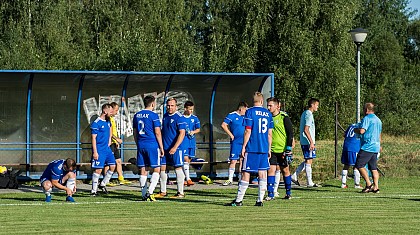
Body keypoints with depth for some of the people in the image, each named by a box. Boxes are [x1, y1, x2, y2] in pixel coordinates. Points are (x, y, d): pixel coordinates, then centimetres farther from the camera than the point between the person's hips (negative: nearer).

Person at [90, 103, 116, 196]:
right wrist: (95, 152, -19)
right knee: (98, 169, -9)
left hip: (107, 148, 8)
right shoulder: (96, 123, -14)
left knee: (112, 166, 4)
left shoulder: (108, 121, 11)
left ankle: (103, 184, 19)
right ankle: (94, 191, -2)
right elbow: (93, 138, -15)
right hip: (99, 150, -8)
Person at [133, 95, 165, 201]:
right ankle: (150, 192, -13)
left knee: (142, 170, 8)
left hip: (141, 145, 6)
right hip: (152, 145, -6)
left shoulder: (137, 115, 11)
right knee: (156, 169, 1)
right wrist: (161, 148, -3)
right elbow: (157, 133, -8)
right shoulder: (153, 115, -7)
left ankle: (144, 195, 6)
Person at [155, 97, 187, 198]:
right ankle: (163, 192, 14)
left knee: (178, 168, -2)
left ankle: (180, 193, 3)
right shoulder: (165, 116, 13)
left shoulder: (179, 117, -11)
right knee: (162, 168, 6)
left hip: (175, 148, -7)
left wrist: (175, 147, -23)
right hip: (165, 147, 7)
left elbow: (182, 133, -16)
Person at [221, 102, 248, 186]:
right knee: (233, 161, -6)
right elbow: (223, 125, -10)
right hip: (235, 143, -5)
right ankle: (230, 180, 0)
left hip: (244, 142, 5)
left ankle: (241, 179, 14)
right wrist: (231, 135, -10)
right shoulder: (232, 115, -6)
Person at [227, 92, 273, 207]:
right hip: (264, 149, 5)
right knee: (262, 174, 7)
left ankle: (238, 200, 0)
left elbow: (248, 131, -10)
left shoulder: (250, 112, -6)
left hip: (251, 148, -5)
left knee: (245, 174, -2)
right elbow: (269, 134, 11)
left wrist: (243, 147, -5)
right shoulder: (268, 113, 9)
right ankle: (260, 200, 5)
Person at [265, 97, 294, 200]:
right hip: (271, 149, 4)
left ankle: (288, 193, 18)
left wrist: (288, 149, -12)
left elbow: (290, 133, -7)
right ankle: (271, 194, -5)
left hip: (283, 149, -4)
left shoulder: (284, 118, -7)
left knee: (285, 170, 6)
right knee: (271, 170, -6)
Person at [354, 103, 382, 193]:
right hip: (376, 147, 9)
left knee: (359, 165, -5)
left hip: (367, 147, -9)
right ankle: (376, 187, 3)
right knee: (373, 168, 9)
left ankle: (369, 184, -11)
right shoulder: (378, 120, 18)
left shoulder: (367, 119, -10)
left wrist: (355, 130, 1)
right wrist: (379, 145, 39)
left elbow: (362, 131, -21)